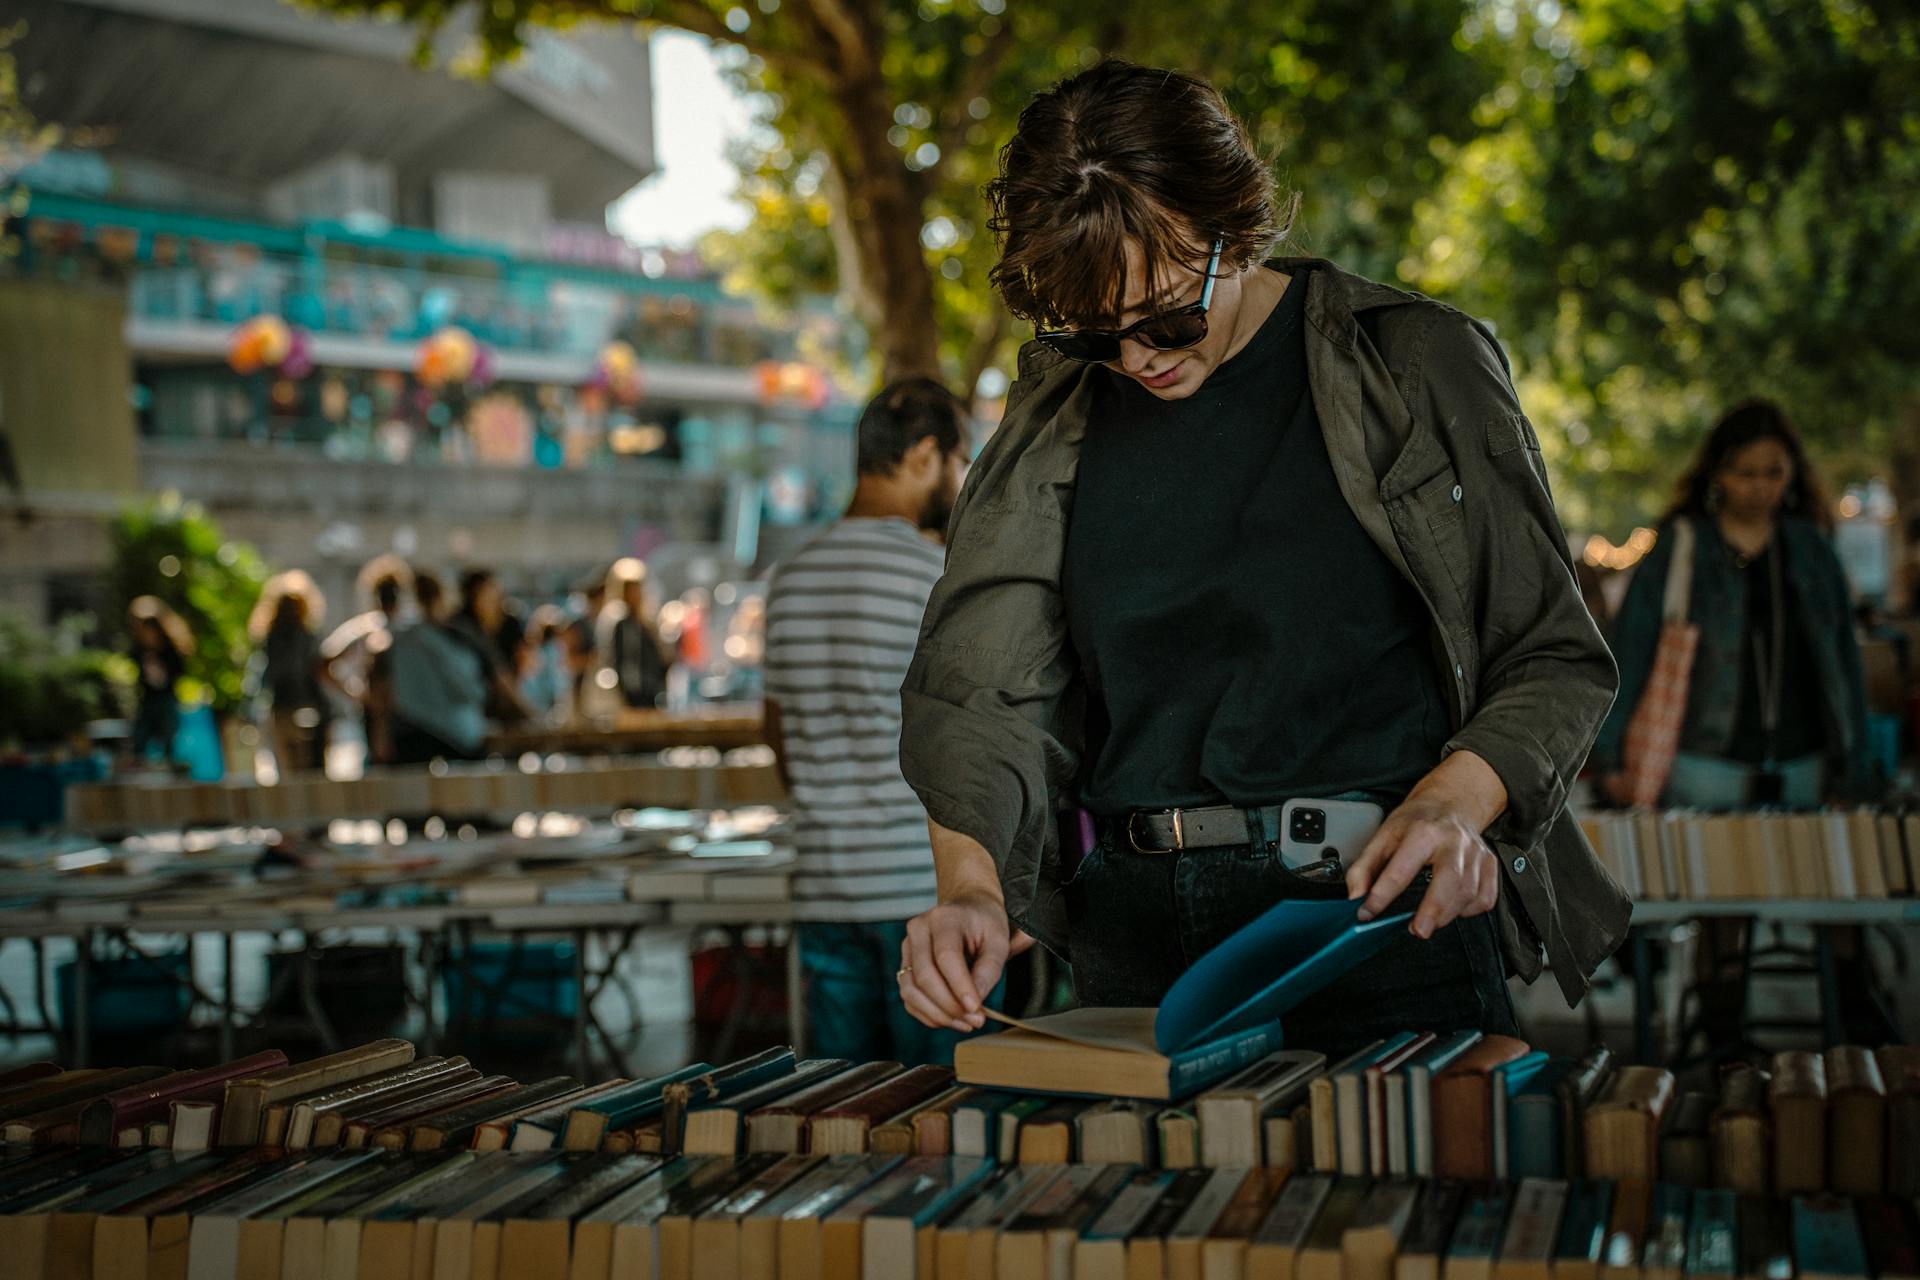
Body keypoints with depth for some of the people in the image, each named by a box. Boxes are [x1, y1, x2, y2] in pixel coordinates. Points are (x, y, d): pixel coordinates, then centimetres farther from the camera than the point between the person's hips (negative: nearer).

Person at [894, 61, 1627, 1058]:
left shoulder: (1414, 368, -2)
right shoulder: (1052, 415, 7)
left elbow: (1555, 660, 1)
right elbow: (978, 687, 1)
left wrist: (1452, 802, -18)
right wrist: (969, 888, -17)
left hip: (1384, 913, -2)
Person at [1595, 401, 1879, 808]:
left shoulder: (1811, 548, 9)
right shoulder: (1678, 547, 1)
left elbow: (1842, 657, 11)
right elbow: (1629, 649, -1)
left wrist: (1855, 773, 9)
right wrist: (1609, 754, -8)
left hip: (1800, 770, 3)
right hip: (1707, 770, -3)